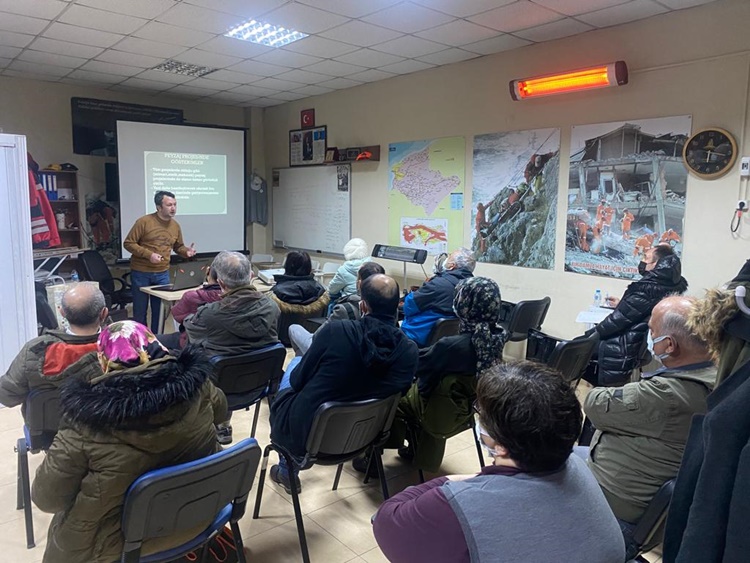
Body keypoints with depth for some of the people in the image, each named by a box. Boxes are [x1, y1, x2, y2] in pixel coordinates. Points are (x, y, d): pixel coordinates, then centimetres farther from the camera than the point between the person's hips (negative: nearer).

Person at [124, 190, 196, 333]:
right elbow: (128, 243, -10)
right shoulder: (144, 221, -12)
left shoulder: (175, 225, 3)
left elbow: (178, 247, 16)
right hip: (140, 273, -4)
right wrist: (148, 254, -21)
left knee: (160, 310, 9)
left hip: (162, 274, 4)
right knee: (140, 311, 7)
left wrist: (186, 251, -8)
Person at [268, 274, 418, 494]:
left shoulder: (335, 331, -24)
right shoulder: (410, 350, -15)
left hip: (304, 433, -4)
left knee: (295, 362, 26)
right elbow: (397, 392, 3)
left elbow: (298, 380, -10)